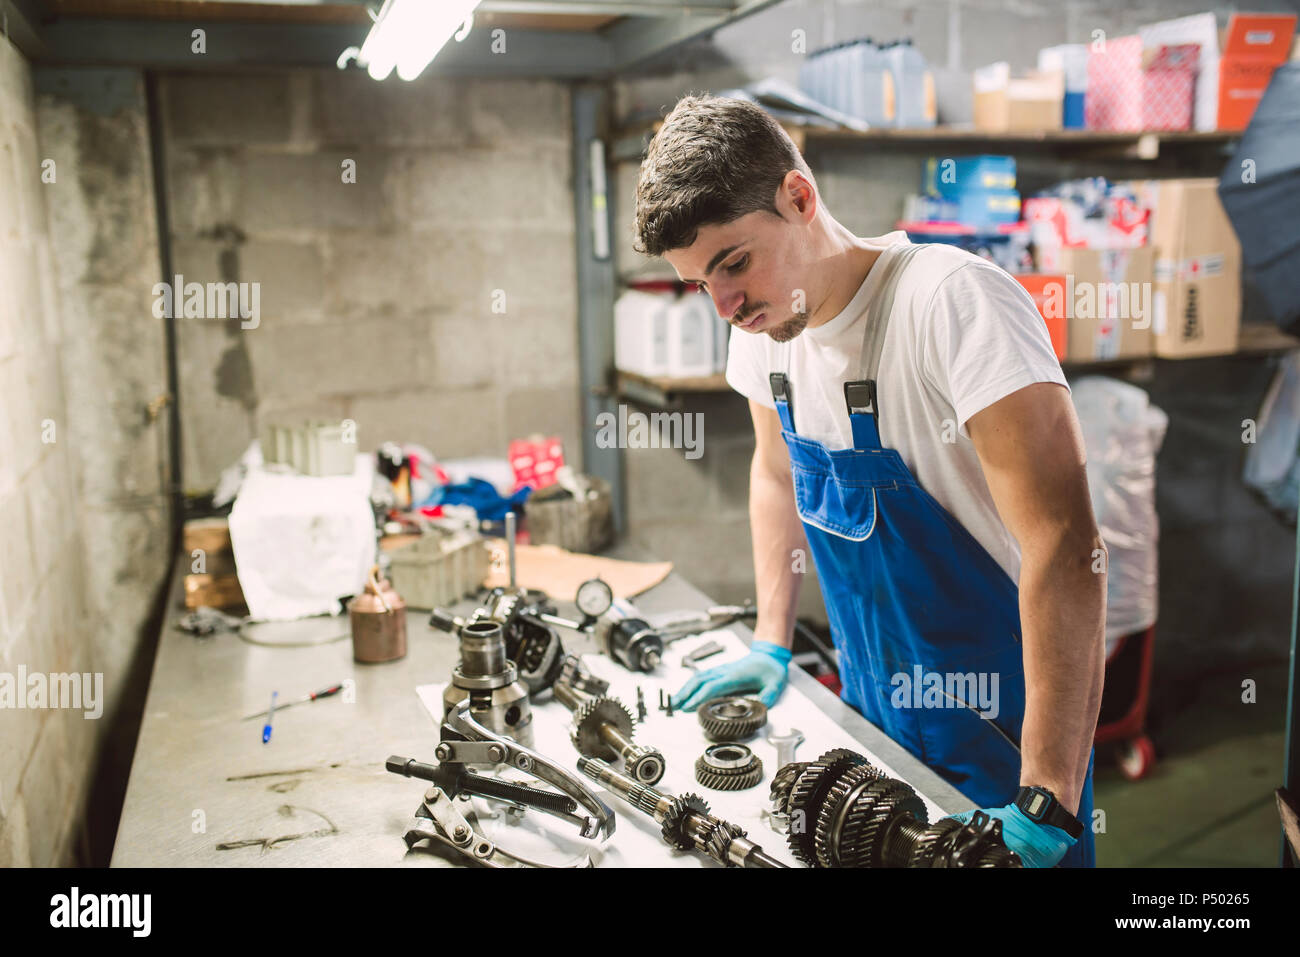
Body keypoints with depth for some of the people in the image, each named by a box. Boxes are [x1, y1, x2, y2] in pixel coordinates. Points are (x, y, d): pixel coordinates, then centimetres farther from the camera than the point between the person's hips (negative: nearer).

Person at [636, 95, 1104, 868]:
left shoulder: (954, 303, -27)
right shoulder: (765, 322, -4)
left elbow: (1066, 548, -31)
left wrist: (1045, 809, -32)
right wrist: (771, 646, 10)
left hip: (999, 727, -6)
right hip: (873, 716, 7)